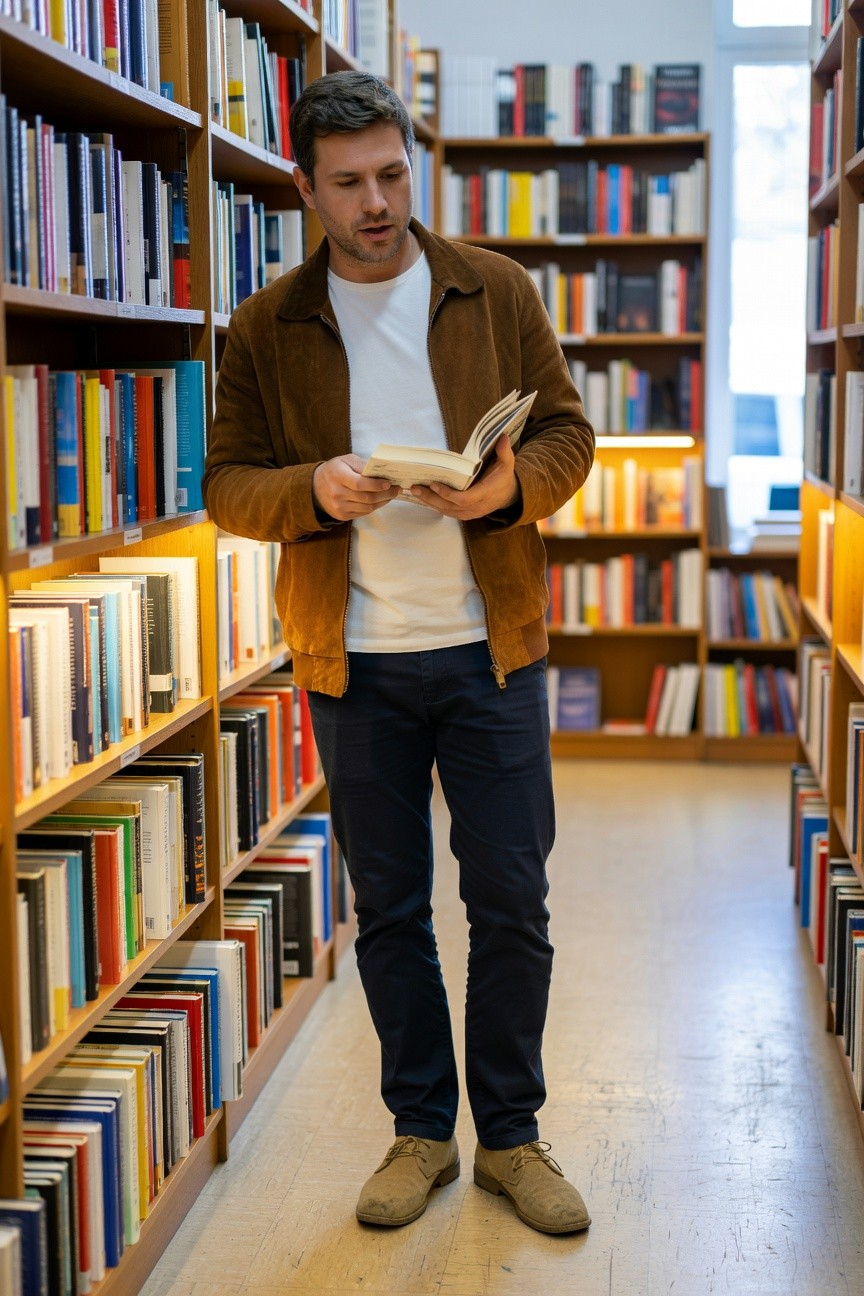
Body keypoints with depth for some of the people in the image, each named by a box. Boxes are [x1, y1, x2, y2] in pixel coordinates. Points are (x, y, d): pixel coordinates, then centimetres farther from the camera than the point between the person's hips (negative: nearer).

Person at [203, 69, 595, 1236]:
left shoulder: (497, 291, 2)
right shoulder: (266, 326, 1)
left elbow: (568, 433, 5)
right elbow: (227, 484, 2)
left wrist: (515, 482, -16)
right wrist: (314, 491, -18)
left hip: (491, 649, 0)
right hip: (352, 663, 0)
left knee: (511, 901, 5)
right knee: (389, 908, 10)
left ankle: (511, 1135, 22)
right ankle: (422, 1129, 26)